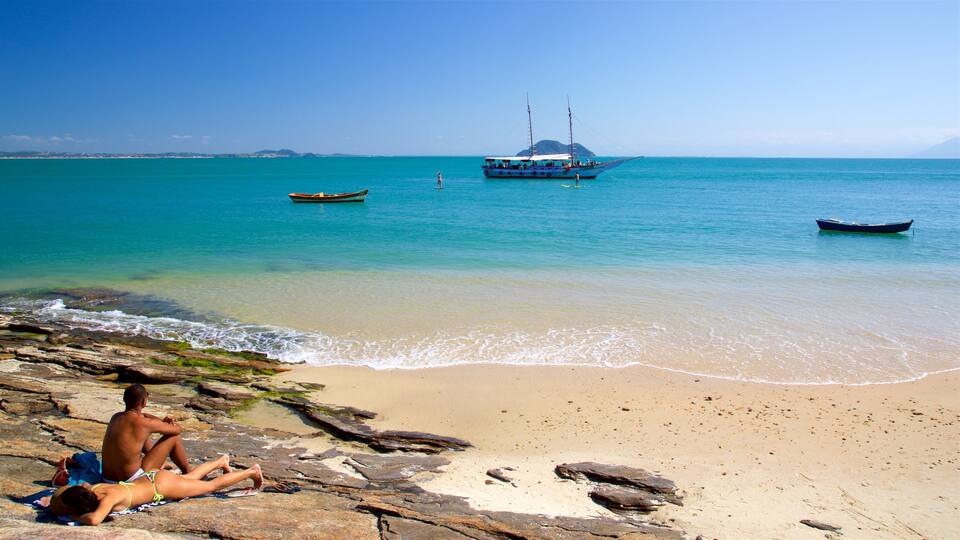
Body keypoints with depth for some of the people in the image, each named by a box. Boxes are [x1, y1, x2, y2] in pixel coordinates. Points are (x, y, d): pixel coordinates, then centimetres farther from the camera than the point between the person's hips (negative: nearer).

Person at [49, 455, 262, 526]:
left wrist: (77, 517, -35)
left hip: (162, 485, -7)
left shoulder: (108, 497, -37)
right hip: (148, 478, 7)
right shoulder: (89, 489, -16)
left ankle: (252, 471, 29)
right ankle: (222, 461, 57)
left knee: (211, 485, 12)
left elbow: (94, 519, -53)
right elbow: (58, 493, 4)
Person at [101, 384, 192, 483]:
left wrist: (163, 422, 10)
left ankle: (164, 465, 47)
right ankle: (188, 474, 22)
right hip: (132, 480, -8)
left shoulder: (115, 417, 4)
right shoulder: (144, 423, -19)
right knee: (174, 438, 1)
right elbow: (178, 429, -5)